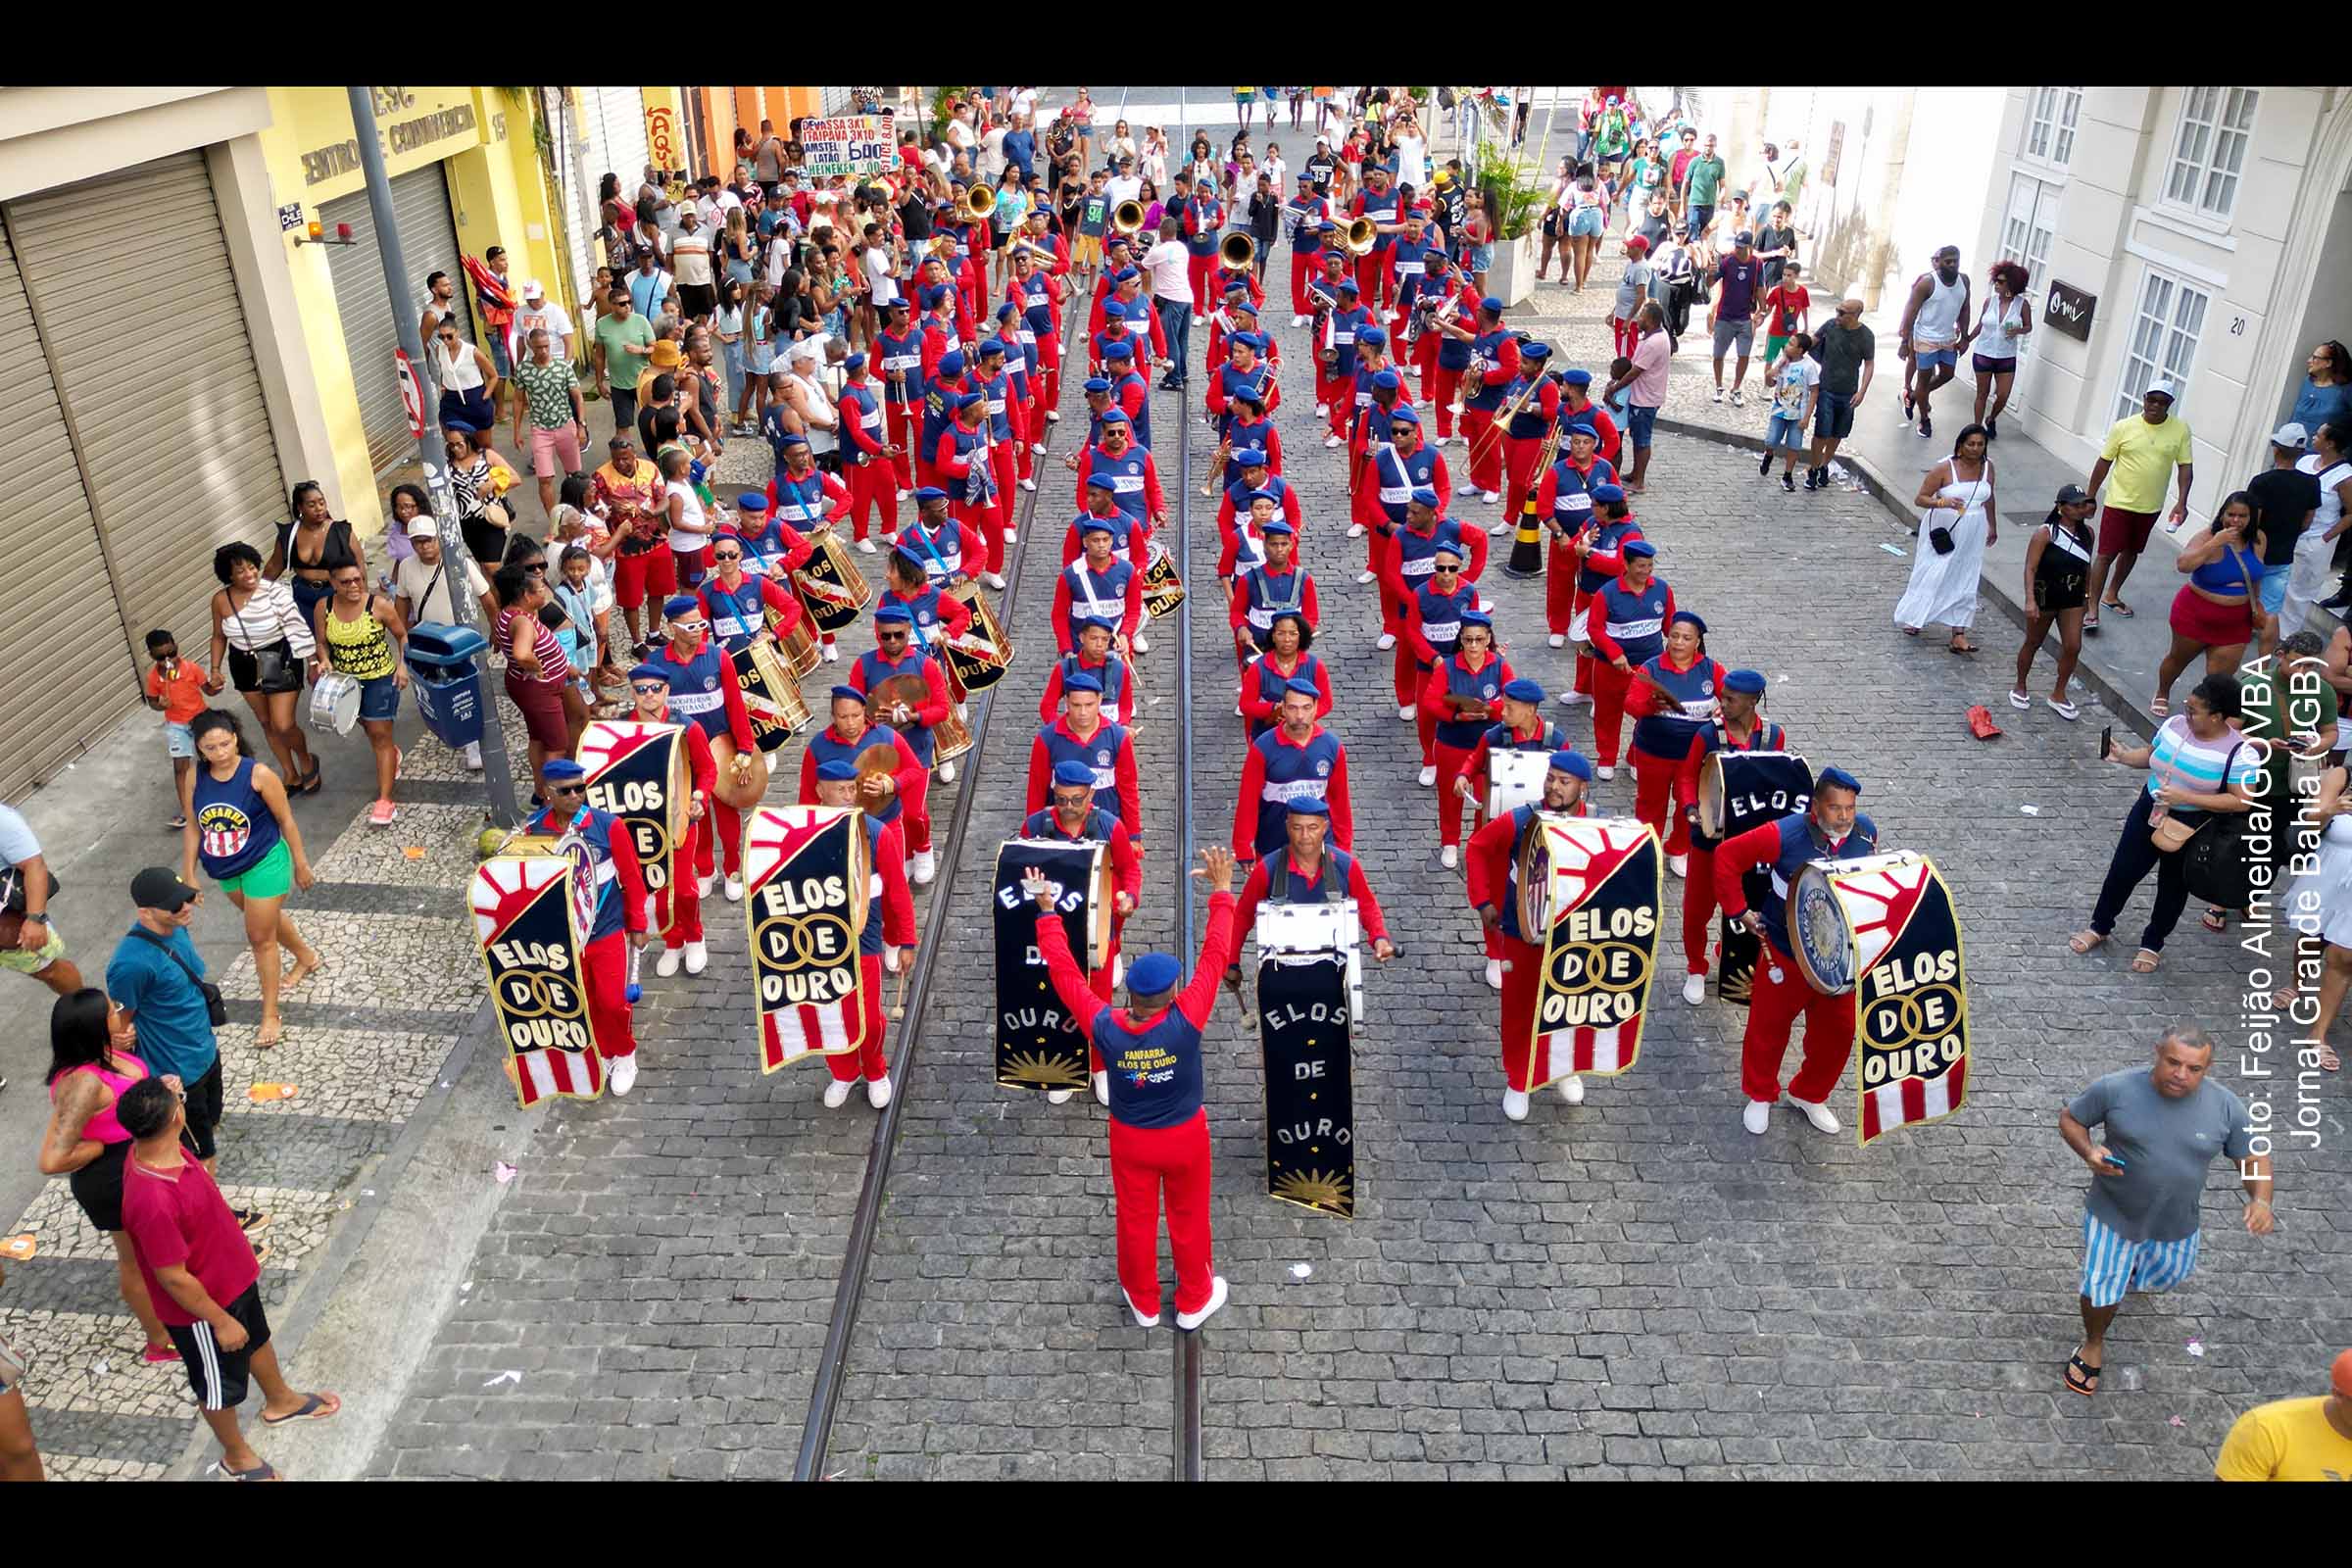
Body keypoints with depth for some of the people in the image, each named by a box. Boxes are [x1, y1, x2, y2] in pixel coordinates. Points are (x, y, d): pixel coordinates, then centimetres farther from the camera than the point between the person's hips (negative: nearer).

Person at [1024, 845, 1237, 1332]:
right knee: (1189, 1218, 22)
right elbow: (1214, 958, -25)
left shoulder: (1104, 1027, -29)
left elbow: (1064, 972, -19)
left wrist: (1048, 912, -9)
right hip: (1185, 1137, -1)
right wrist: (1222, 893, -17)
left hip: (1130, 1139, 1)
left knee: (1136, 1219, 23)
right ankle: (1195, 1301, 43)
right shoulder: (1185, 1022, -33)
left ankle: (1143, 1304, 45)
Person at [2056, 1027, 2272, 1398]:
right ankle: (2094, 1343, 42)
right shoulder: (2114, 1089, -23)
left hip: (2176, 1225, 3)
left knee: (2165, 1279, 29)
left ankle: (2136, 1268, 66)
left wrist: (2260, 1200, -24)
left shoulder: (2226, 1108, -17)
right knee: (2101, 1291, 11)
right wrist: (2089, 1152, -28)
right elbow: (2069, 1119, -9)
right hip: (2113, 1216, -3)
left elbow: (2254, 1159, -5)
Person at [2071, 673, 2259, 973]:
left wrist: (2185, 797, -28)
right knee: (2122, 871, 12)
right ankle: (2099, 927, 32)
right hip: (2149, 811, 4)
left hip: (2190, 827, -4)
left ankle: (2153, 944, 35)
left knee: (2173, 886, 15)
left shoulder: (2239, 752, -23)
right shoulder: (2175, 724, -7)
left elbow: (2242, 801, -23)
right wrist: (2124, 757, -10)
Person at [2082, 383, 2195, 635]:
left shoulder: (2180, 429, -6)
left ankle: (2111, 595, 38)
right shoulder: (2123, 427, -11)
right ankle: (2093, 610, -2)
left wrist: (2182, 502, -13)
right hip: (2119, 503, -3)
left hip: (2150, 507, 3)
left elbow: (2186, 466, -3)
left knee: (2131, 552, 19)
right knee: (2106, 554, -6)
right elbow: (2104, 463, -3)